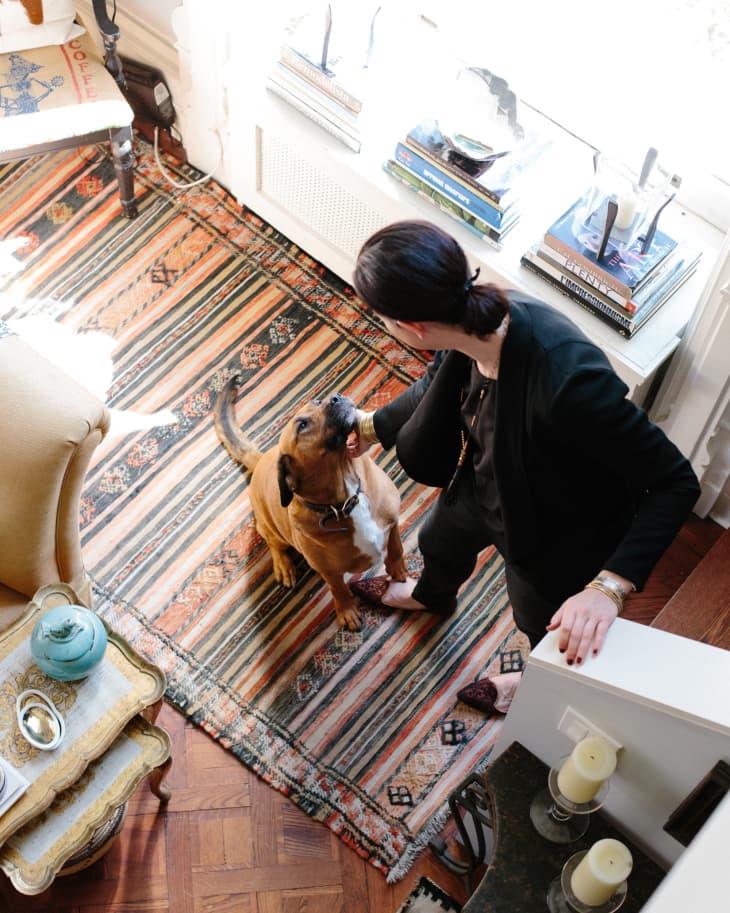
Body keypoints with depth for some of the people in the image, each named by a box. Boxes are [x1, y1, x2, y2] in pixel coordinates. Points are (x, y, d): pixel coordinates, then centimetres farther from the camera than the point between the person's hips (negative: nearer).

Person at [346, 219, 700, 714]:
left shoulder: (567, 381, -47)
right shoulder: (480, 315, -24)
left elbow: (676, 482, -36)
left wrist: (610, 587, -43)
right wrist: (375, 426, 16)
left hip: (556, 529, -6)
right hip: (483, 483, 6)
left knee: (543, 621, 27)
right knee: (440, 541, 35)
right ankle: (431, 595, 73)